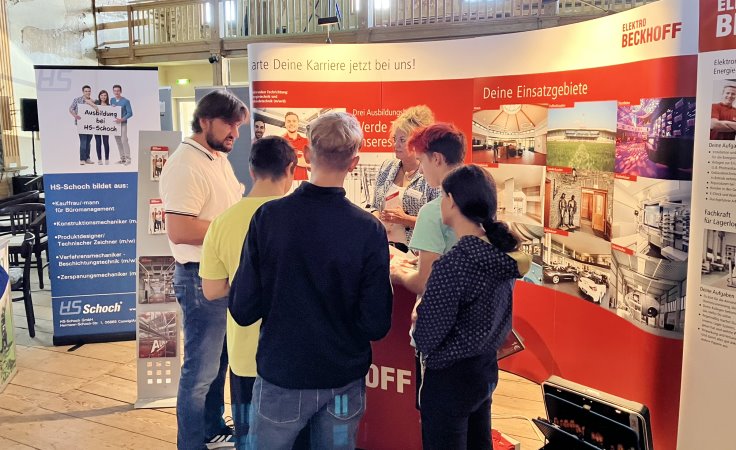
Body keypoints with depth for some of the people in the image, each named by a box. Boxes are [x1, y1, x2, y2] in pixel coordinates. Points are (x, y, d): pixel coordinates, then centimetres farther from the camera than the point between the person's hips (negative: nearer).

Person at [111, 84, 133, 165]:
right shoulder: (112, 100, 11)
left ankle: (128, 159, -9)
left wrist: (122, 119, -19)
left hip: (123, 124, -6)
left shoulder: (126, 101, -5)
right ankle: (122, 159, 15)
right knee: (118, 142, 8)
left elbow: (130, 113, -8)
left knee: (124, 140, -12)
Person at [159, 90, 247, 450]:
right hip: (202, 276, -10)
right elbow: (179, 230, -28)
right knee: (201, 370, 3)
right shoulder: (185, 165, -19)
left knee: (219, 360, 21)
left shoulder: (219, 158, 12)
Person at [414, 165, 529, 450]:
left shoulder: (453, 263, -26)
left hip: (450, 376, -8)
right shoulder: (502, 250, -3)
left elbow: (427, 337, -20)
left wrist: (418, 316, 0)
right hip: (488, 368, 8)